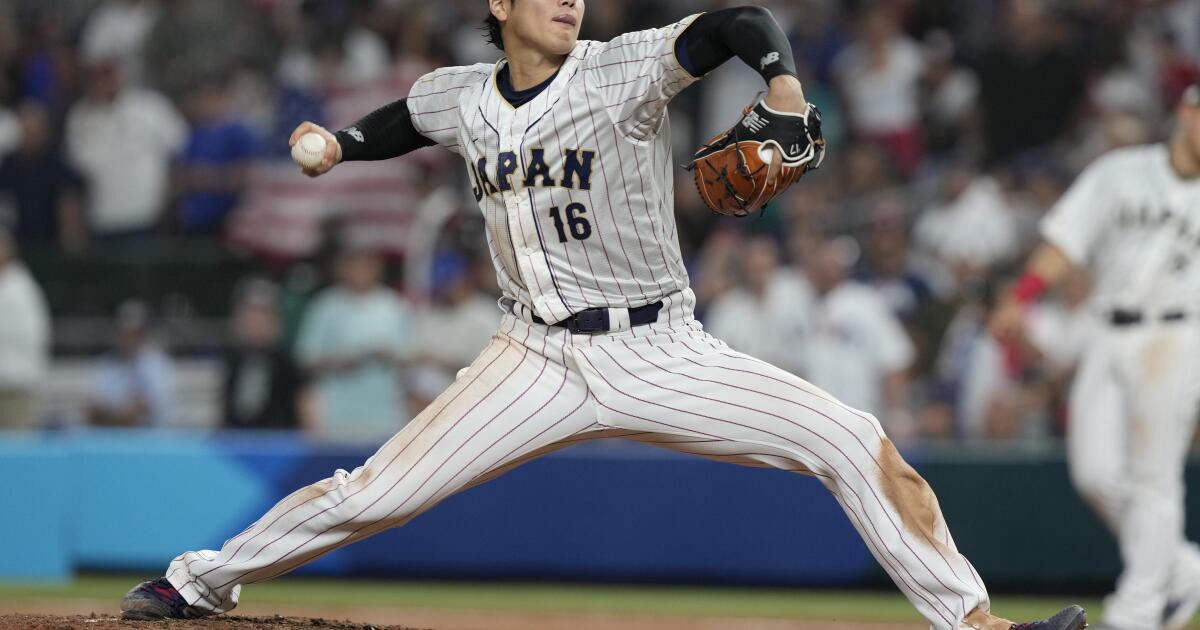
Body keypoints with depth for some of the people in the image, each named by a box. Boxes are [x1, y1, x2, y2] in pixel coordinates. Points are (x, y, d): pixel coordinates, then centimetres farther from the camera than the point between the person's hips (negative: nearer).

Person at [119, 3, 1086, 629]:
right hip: (540, 359, 2)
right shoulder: (460, 99, 2)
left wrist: (781, 80, -44)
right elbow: (399, 123, 26)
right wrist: (338, 146, 7)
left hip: (661, 355, -2)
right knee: (372, 495, -3)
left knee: (855, 442, -17)